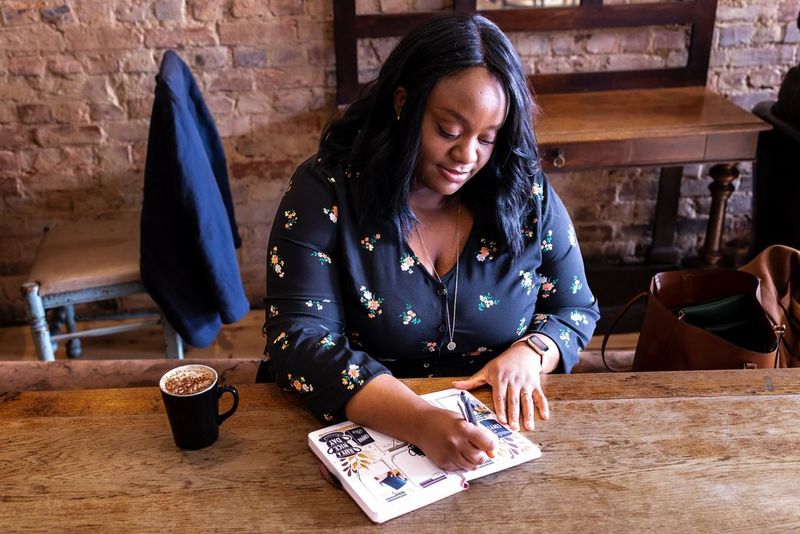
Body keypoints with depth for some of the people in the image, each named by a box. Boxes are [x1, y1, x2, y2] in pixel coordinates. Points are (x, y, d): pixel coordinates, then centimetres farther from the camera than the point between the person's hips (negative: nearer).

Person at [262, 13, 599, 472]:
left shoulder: (528, 195, -4)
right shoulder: (325, 192, -12)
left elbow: (575, 311, 7)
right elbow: (298, 340, -19)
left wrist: (528, 353, -16)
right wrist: (421, 422, -32)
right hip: (366, 434, -2)